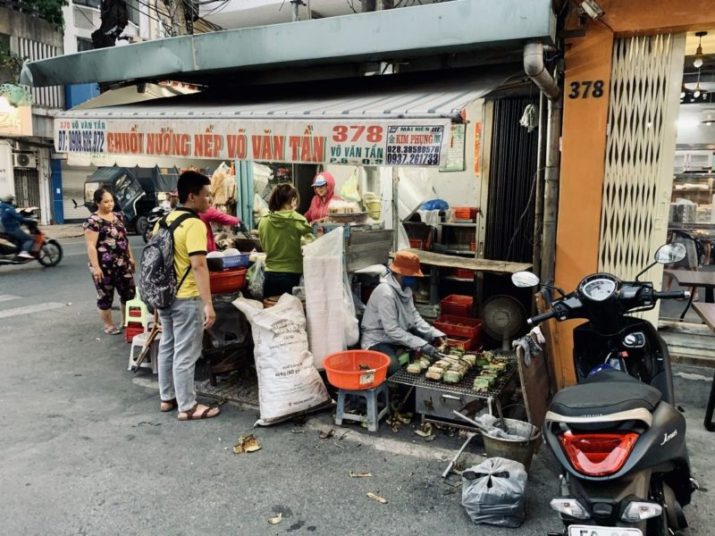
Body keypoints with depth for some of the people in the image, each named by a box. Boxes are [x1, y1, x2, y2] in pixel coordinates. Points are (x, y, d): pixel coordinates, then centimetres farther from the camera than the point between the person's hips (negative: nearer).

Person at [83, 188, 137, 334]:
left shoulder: (118, 216, 10)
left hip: (123, 264, 7)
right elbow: (91, 246, -16)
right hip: (104, 266, -7)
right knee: (105, 296, 6)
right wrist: (95, 267, -21)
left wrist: (131, 257, 18)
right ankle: (108, 325, 20)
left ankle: (126, 321, 27)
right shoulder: (93, 221, -12)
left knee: (129, 293, 11)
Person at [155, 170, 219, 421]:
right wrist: (208, 304, -26)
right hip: (186, 298, -9)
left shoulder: (165, 220, 8)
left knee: (167, 347, 17)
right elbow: (198, 266, -26)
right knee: (185, 353, 0)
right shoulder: (195, 224, -19)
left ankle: (167, 398, 30)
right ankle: (188, 407, 10)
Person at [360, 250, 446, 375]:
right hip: (377, 340, -9)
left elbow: (414, 316, 4)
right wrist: (422, 345, -31)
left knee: (431, 339, -2)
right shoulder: (385, 293, -28)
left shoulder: (405, 288, -1)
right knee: (394, 367, -34)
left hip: (399, 334, 9)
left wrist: (435, 334, -8)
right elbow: (392, 330, -29)